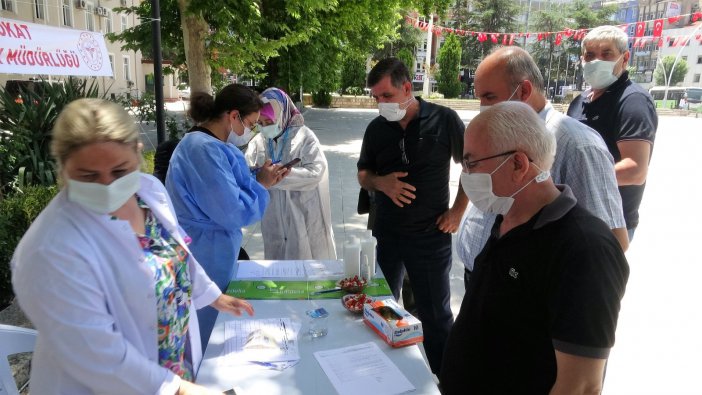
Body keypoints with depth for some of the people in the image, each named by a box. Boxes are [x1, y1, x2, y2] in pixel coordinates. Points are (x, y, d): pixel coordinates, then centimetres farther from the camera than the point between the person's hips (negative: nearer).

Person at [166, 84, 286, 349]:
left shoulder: (205, 144, 11)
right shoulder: (207, 150, -23)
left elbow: (223, 194, 17)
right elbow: (232, 213, -25)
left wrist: (262, 181, 7)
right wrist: (260, 184, -10)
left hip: (207, 252, 10)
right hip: (205, 258, -10)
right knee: (208, 338, 6)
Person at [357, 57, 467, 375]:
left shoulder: (444, 120, -8)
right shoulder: (376, 129, 3)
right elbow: (363, 175, 11)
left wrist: (458, 211, -5)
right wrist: (381, 183, -11)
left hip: (431, 235, -4)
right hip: (386, 235, 4)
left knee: (436, 315, 5)